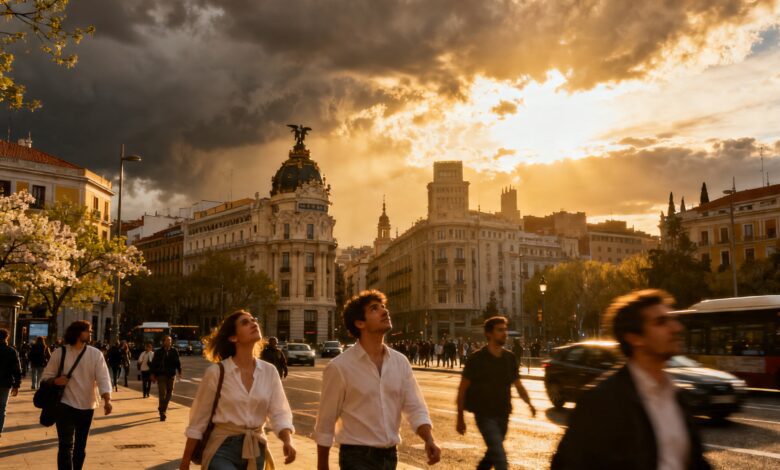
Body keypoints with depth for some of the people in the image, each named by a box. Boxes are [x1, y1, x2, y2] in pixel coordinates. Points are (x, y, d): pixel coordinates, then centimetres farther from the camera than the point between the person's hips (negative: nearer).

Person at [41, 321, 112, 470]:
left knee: (80, 447, 15)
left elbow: (103, 378, -12)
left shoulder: (95, 354, -2)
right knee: (66, 446, -10)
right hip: (66, 405, -2)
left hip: (87, 407, 2)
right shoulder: (60, 352, -4)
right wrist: (55, 380, -21)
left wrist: (107, 400, -27)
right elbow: (46, 377, 3)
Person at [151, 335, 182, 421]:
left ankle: (162, 408, 32)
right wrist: (153, 374, -6)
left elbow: (178, 362, 6)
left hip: (171, 375, 3)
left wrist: (179, 372, -3)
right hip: (161, 375, -3)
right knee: (162, 394, -8)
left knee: (169, 393, 11)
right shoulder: (158, 352, -1)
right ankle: (162, 413, -6)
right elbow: (154, 364, 0)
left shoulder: (174, 351, 4)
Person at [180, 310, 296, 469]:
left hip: (255, 450, 4)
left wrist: (288, 441, -22)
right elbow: (198, 421, -4)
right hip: (222, 449, -4)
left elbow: (279, 413, -3)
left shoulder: (269, 371, 0)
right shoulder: (216, 372, -10)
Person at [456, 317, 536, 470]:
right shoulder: (477, 358, -9)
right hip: (485, 415, -6)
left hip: (503, 416, 6)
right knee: (500, 457, -16)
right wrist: (460, 418, -4)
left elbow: (518, 385, 10)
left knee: (493, 454, 18)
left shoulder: (510, 358, 5)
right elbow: (462, 389, -4)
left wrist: (529, 403, -11)